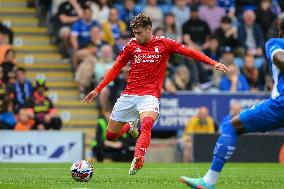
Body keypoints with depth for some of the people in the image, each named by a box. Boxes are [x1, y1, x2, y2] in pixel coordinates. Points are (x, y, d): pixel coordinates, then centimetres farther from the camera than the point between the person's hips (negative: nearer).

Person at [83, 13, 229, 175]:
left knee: (147, 124, -34)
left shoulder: (163, 44, 1)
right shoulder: (131, 46, 6)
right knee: (110, 135, 7)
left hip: (150, 96, -3)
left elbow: (189, 52, -1)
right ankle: (130, 127, 40)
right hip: (128, 95, 3)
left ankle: (138, 159, -48)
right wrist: (97, 90, 8)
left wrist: (213, 63, -10)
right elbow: (116, 69, 12)